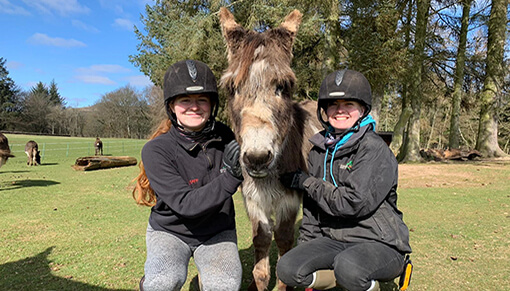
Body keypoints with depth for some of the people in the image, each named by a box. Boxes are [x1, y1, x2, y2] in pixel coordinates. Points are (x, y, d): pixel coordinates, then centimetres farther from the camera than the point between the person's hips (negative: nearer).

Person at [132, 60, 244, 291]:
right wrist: (230, 176, -38)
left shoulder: (224, 137, -11)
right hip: (170, 231, -2)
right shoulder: (156, 150, -20)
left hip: (217, 231, 2)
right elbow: (185, 204, -29)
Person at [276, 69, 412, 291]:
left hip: (380, 243, -5)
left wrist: (305, 182, -14)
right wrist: (305, 248, 9)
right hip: (333, 240, 6)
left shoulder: (375, 149, -13)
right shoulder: (319, 150, 6)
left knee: (347, 266, -36)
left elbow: (354, 203, -23)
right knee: (287, 269, -16)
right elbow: (311, 207, 12)